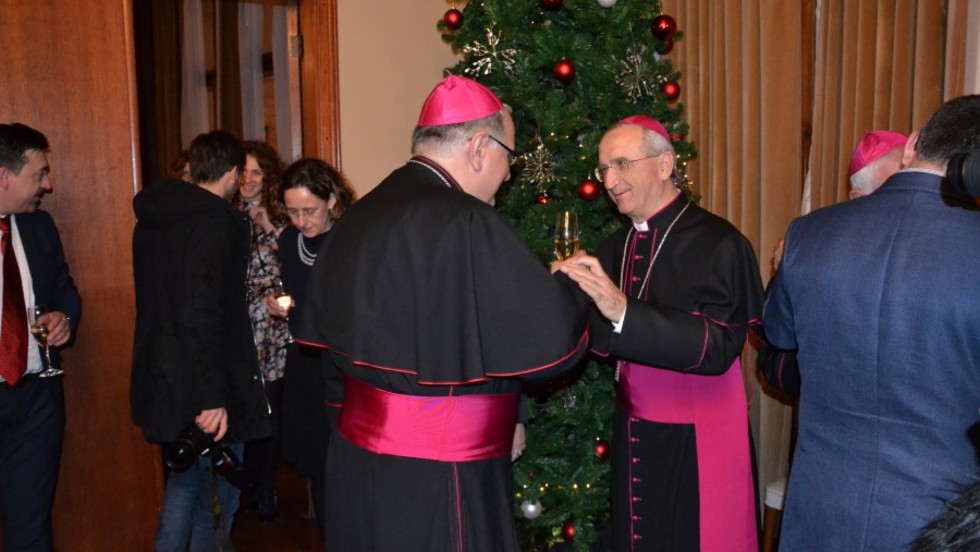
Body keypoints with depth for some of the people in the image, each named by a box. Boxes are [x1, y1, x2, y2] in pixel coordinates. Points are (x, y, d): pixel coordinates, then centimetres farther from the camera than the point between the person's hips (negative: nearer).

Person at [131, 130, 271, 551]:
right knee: (216, 491, 8)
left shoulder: (152, 219, 9)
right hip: (201, 389, -8)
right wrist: (213, 396, -25)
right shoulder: (216, 222, -18)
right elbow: (202, 314, -26)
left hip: (163, 378, 9)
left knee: (185, 477, 23)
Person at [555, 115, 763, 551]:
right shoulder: (616, 247, 5)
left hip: (697, 443, -6)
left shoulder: (717, 242, -14)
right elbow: (606, 342, 5)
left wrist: (623, 311, -32)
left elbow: (718, 345, -23)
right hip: (633, 435, 6)